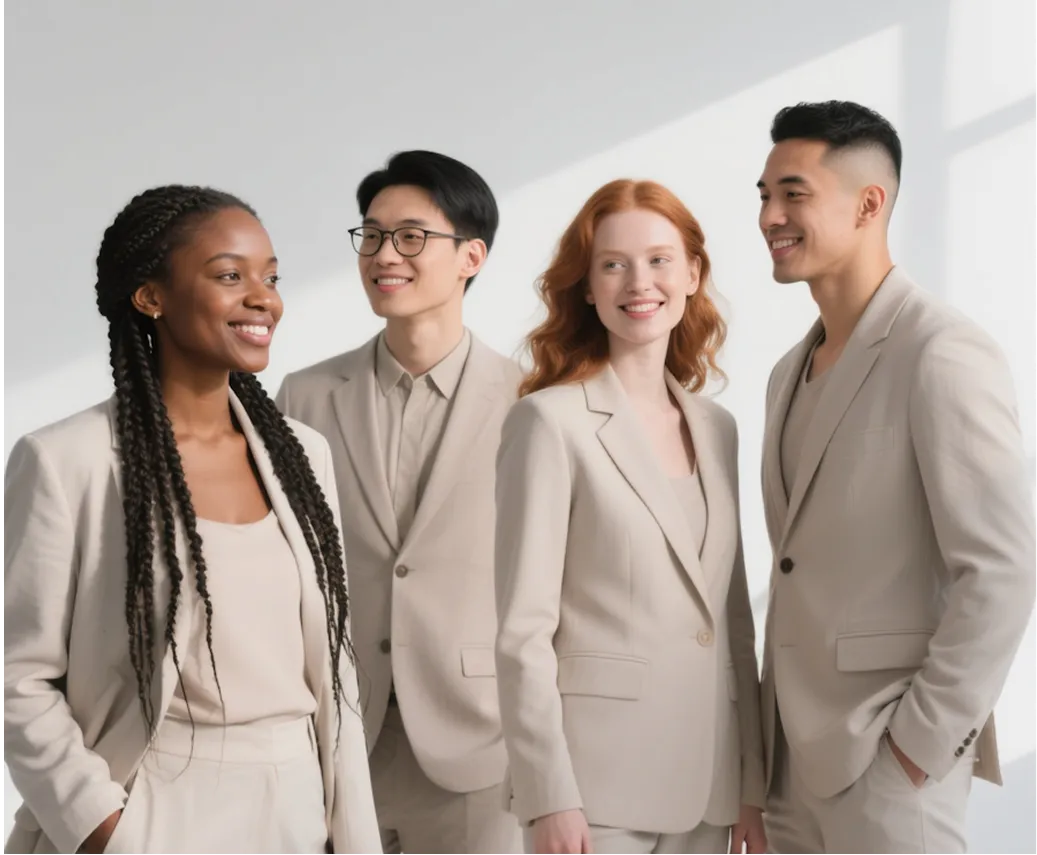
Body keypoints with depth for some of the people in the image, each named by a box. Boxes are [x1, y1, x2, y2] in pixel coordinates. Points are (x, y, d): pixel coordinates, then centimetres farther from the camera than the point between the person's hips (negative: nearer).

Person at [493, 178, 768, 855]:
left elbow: (734, 622, 14)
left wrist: (755, 786, 11)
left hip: (708, 785, 5)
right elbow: (524, 630, -9)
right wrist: (550, 799, -14)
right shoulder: (552, 420, -6)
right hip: (598, 776, -5)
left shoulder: (716, 428, 11)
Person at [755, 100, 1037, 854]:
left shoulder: (943, 356, -13)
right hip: (794, 756, 8)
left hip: (885, 759, -7)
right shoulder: (793, 373, 14)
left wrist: (924, 739, -16)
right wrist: (768, 741, 11)